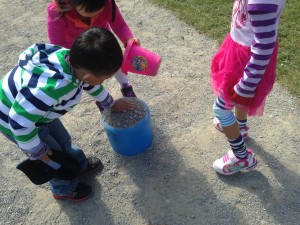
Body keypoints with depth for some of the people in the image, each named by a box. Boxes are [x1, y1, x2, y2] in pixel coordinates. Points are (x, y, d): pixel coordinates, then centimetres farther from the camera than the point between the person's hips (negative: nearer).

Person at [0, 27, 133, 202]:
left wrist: (111, 103, 17)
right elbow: (20, 122, -37)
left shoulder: (72, 58, -20)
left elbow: (89, 83, 3)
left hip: (36, 107, 7)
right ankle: (64, 189, 40)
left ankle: (80, 164, 51)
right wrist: (38, 150, -20)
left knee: (62, 139, 23)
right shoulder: (52, 88, -46)